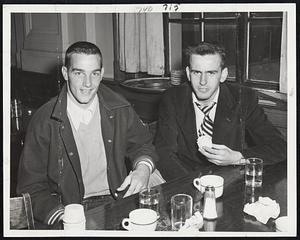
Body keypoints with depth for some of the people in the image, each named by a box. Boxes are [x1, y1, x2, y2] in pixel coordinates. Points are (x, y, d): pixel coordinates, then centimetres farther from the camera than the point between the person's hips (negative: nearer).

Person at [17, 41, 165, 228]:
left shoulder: (119, 109, 1)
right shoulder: (43, 121, -8)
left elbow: (142, 144, 16)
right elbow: (31, 187, -5)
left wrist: (143, 168, -8)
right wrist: (64, 218, -21)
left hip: (118, 200, 5)